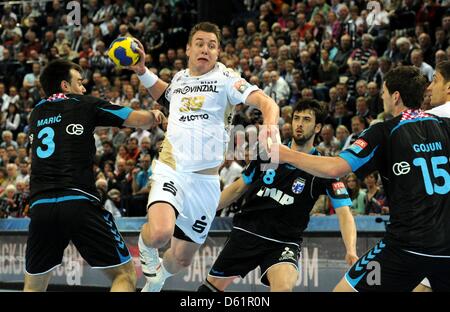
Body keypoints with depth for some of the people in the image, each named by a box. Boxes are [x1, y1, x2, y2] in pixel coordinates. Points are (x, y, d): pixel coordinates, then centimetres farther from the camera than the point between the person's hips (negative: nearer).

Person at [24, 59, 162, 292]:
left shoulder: (36, 113, 21)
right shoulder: (84, 105, 9)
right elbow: (141, 120, 8)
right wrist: (155, 115, 33)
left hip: (40, 206, 4)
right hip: (79, 202, -4)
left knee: (33, 286, 19)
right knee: (125, 274, 3)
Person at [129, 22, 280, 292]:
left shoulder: (226, 78, -3)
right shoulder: (179, 78, 10)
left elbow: (266, 102, -16)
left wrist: (271, 125, -37)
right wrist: (142, 72, 20)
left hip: (205, 180, -1)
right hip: (170, 171, 1)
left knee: (182, 259, 11)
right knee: (160, 234, -30)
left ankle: (157, 278, 48)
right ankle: (145, 246, 8)